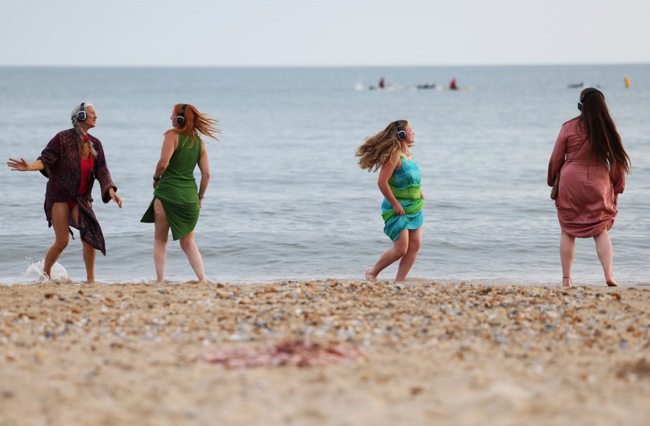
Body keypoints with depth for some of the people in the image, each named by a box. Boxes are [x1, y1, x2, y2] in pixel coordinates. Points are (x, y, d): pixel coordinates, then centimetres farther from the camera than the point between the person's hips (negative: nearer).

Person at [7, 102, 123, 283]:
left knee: (90, 233, -15)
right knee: (62, 241, -7)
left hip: (81, 197, 4)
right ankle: (45, 273, 19)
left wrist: (110, 190, -15)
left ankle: (90, 279, -5)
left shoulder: (95, 144, 7)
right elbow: (46, 159, -14)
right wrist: (30, 166, -33)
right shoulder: (63, 138, -7)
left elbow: (102, 170, 1)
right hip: (60, 195, -4)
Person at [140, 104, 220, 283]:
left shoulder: (173, 135, -7)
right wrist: (200, 197, 16)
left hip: (167, 191, -5)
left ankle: (160, 280, 5)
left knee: (160, 240, 10)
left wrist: (156, 177, 0)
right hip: (190, 195, 5)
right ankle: (203, 280, -1)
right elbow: (206, 173, 7)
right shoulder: (199, 142, 9)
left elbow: (163, 162, -19)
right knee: (188, 243, 13)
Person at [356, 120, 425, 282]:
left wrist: (419, 191, 13)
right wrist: (395, 204, -20)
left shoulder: (407, 153, 10)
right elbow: (382, 182, -24)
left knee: (414, 246, 2)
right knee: (401, 249, -9)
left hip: (414, 208, 9)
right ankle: (372, 273, 11)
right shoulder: (394, 156, -18)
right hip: (398, 210, -9)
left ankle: (399, 281, 8)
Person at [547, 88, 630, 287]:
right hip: (598, 186, 1)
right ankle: (608, 274, -6)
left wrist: (552, 181, 16)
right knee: (601, 231, 8)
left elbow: (556, 159, 0)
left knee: (568, 232, 6)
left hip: (571, 183, -1)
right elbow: (617, 161, 4)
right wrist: (616, 188, 14)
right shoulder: (607, 129, -1)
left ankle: (566, 278, 6)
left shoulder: (569, 128, -5)